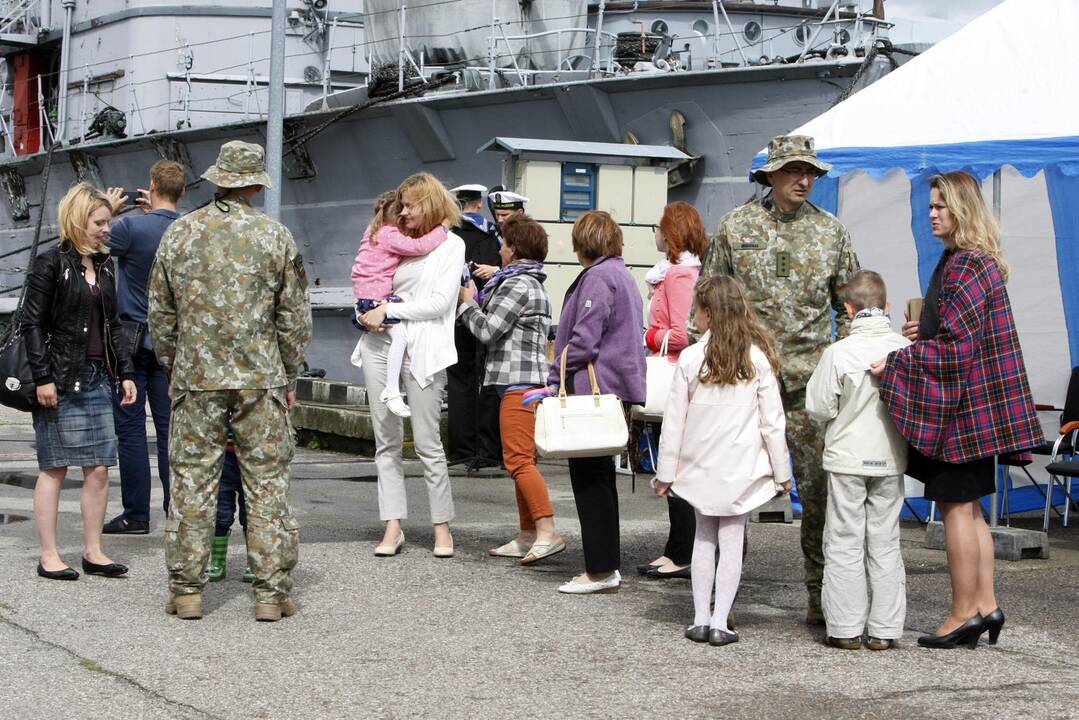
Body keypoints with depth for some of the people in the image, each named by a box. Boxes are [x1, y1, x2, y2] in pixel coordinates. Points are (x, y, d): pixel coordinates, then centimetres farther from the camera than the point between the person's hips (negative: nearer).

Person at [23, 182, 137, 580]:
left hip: (97, 379, 7)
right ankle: (49, 557, 5)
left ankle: (93, 551, 14)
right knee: (54, 469, -1)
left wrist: (125, 372, 12)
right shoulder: (51, 264, -7)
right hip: (60, 381, -7)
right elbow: (32, 324, -10)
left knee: (99, 469, 6)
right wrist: (43, 376, -17)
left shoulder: (104, 265, 14)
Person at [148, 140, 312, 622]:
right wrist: (288, 375, 12)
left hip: (195, 379, 1)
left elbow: (160, 314, 8)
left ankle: (186, 589, 8)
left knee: (192, 481, 6)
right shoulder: (274, 236, -1)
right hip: (261, 378, -1)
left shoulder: (178, 234, 2)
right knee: (267, 482, 3)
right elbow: (295, 316, 2)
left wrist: (172, 368, 19)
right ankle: (272, 590, 4)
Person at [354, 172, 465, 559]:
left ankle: (442, 527, 5)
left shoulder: (450, 245, 2)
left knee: (427, 441, -5)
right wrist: (369, 314, 2)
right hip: (381, 341, 6)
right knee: (386, 440, 3)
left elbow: (439, 302, -8)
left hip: (422, 346, -6)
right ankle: (393, 526, 5)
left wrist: (387, 310, -10)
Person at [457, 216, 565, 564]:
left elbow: (488, 330, -12)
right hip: (527, 380, 11)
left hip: (520, 382, -11)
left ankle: (548, 532, -22)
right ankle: (528, 536, 16)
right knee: (523, 460, 13)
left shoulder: (518, 285, -11)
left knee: (519, 459, -15)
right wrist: (476, 299, 19)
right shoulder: (532, 284, 22)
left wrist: (468, 303, 4)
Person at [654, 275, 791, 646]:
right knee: (731, 541, 4)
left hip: (700, 464, 0)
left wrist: (666, 472, 4)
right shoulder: (758, 358, -6)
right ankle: (719, 623, 0)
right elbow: (773, 421, -3)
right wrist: (782, 472, 5)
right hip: (741, 467, 0)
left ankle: (700, 619, 12)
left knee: (703, 538, 13)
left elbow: (674, 420, -4)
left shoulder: (691, 358, -8)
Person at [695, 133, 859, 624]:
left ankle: (821, 595, 6)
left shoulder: (831, 232, 8)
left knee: (819, 487, -2)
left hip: (810, 378, 1)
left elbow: (850, 303, 15)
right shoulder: (737, 226, 5)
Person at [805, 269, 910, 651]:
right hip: (890, 460, 3)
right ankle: (884, 630, 12)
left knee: (845, 544, 5)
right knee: (885, 544, 10)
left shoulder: (838, 353, -14)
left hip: (848, 458, -3)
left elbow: (818, 407, -8)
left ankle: (845, 629, 6)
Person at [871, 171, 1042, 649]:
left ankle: (963, 613, 2)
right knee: (969, 507, 14)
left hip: (959, 404, -10)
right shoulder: (980, 261, 14)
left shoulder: (966, 266, -18)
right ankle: (985, 604, 18)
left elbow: (956, 345, -22)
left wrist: (896, 363, -19)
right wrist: (923, 333, 14)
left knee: (955, 506, -3)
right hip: (975, 404, 10)